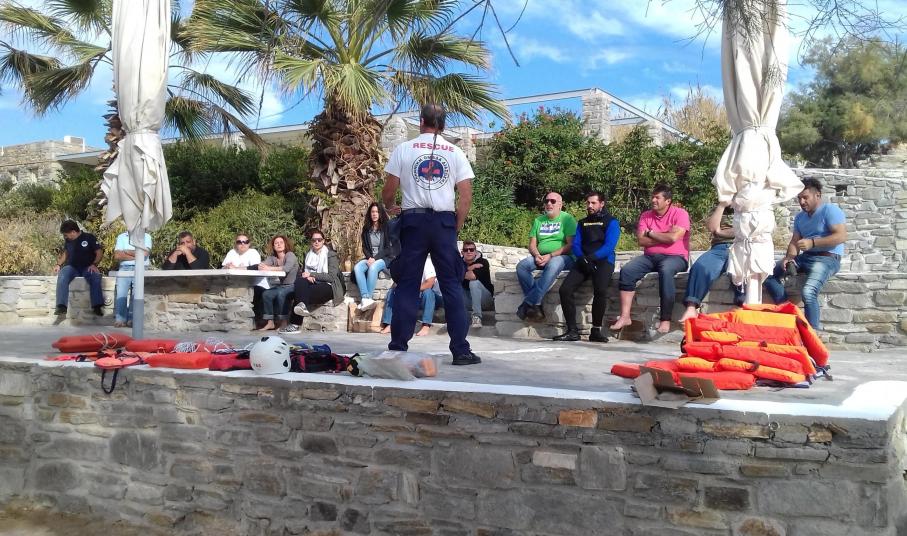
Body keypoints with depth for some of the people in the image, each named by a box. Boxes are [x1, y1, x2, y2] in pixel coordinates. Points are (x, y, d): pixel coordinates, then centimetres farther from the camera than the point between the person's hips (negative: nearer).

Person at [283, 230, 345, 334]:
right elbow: (302, 273, 16)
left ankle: (295, 324, -42)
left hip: (328, 287, -4)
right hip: (312, 285, 4)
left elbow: (331, 276, -9)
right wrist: (307, 277, -10)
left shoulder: (331, 255, 3)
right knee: (300, 281, -32)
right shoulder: (308, 255, 19)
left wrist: (311, 274, -16)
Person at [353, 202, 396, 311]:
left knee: (373, 267, -37)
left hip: (384, 258, -4)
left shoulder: (386, 228, -1)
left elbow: (388, 248, -6)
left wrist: (375, 258, -16)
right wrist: (369, 258, -11)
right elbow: (364, 247, 10)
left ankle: (367, 298, -36)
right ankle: (365, 298, -41)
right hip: (370, 258, 4)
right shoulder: (366, 229, 11)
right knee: (357, 267, -28)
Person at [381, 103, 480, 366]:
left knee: (407, 285, 4)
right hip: (444, 221, 1)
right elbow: (466, 196, 2)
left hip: (413, 220, 0)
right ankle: (461, 350, 3)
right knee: (452, 286, 4)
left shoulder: (403, 149, 4)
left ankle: (398, 347, 5)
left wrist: (390, 208, 26)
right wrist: (456, 226, 11)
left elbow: (389, 191, 5)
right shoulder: (455, 153, 8)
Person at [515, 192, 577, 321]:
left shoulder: (567, 219, 1)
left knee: (553, 265, -40)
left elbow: (571, 245, -9)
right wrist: (537, 255, -9)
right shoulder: (539, 220, 17)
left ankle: (528, 303, -37)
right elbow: (532, 245, 14)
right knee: (521, 266, -24)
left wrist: (550, 255, -18)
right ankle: (536, 305, -27)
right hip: (541, 257, 5)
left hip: (563, 256, -5)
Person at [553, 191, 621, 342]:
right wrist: (582, 258, -10)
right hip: (583, 261, 4)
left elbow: (609, 246, -7)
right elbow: (576, 245, 11)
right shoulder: (582, 223, 22)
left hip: (603, 261, -4)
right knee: (565, 289, -20)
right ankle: (572, 331, -15)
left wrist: (590, 258, -18)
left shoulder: (611, 222, 7)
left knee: (600, 290, -33)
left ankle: (596, 331, -20)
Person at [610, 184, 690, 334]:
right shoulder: (645, 216, 11)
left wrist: (650, 233, -5)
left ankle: (665, 320, -34)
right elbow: (641, 240, -1)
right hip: (650, 256, 5)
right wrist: (664, 237, -8)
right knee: (626, 270, -19)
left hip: (675, 257, -5)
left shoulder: (680, 214, -3)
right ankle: (625, 316, -21)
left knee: (665, 271, -38)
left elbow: (673, 237, -18)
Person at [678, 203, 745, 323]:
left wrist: (722, 232, 0)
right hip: (719, 249, 2)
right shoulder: (718, 210, 27)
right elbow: (711, 227, 5)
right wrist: (721, 205, 3)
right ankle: (691, 308, -40)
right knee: (700, 267, -31)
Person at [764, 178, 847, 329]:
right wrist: (789, 258, -11)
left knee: (808, 292, -33)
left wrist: (812, 242, -24)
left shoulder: (830, 210, -6)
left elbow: (842, 236, -17)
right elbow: (794, 241, 11)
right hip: (804, 257, 8)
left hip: (827, 258, -8)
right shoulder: (799, 217, 16)